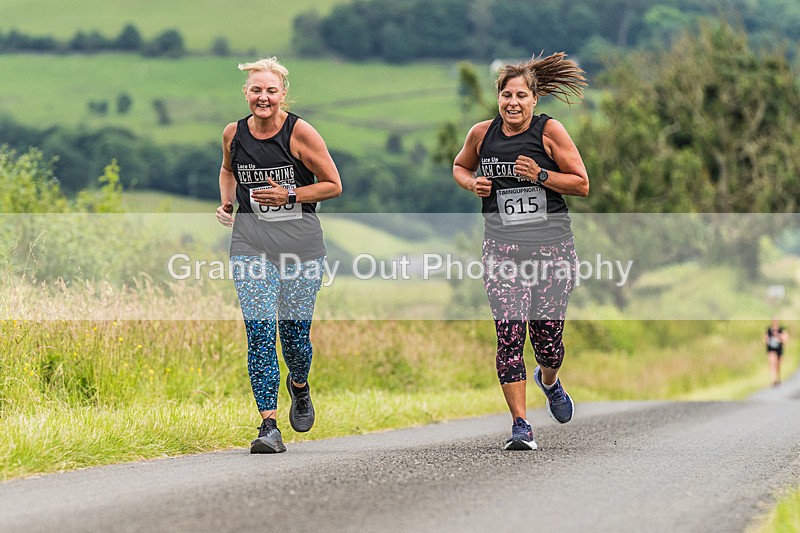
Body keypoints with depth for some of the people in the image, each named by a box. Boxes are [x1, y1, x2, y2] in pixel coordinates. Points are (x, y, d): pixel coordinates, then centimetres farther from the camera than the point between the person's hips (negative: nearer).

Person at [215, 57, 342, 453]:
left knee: (295, 330, 3)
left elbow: (333, 185, -3)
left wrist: (289, 195, -14)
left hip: (300, 242, -2)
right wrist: (226, 202, 7)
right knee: (259, 332, -10)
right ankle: (269, 427, -9)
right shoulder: (233, 134, 3)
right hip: (251, 242, 2)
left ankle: (299, 386, 39)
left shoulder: (300, 132, -8)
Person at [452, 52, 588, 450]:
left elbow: (582, 184, 0)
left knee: (547, 336, 3)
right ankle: (520, 425, -7)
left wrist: (540, 175, -14)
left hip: (552, 245, -1)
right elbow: (460, 167, 25)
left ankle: (549, 381, 40)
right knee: (509, 333, -12)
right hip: (503, 248, 1)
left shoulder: (549, 131, -3)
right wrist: (472, 183, 3)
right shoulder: (482, 134, 5)